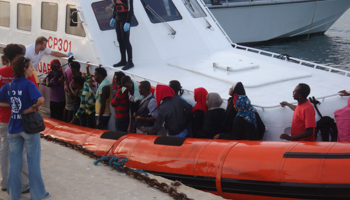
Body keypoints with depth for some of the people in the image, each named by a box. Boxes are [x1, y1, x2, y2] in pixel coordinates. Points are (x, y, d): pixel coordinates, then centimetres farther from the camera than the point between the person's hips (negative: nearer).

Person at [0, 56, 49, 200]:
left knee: (14, 161, 13)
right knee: (33, 161, 7)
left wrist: (12, 105, 10)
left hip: (13, 127, 5)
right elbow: (40, 100, -31)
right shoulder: (28, 84, -15)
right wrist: (31, 108, -16)